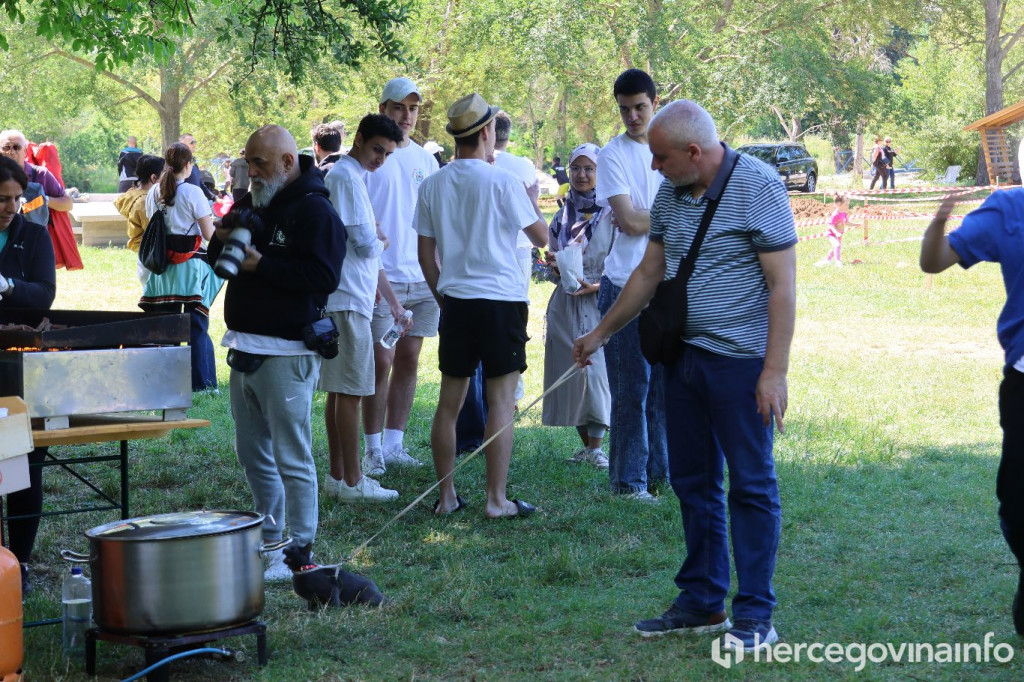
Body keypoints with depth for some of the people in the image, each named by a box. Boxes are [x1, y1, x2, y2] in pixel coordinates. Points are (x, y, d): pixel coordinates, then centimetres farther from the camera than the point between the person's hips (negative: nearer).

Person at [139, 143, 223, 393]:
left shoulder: (153, 193, 6)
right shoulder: (192, 193, -11)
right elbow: (209, 234, -10)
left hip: (162, 266, 5)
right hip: (190, 264, -5)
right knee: (197, 326, 0)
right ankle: (201, 382, 0)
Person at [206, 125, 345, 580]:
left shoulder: (314, 211, -12)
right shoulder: (254, 203, 15)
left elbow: (324, 277, -22)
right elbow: (217, 260, 20)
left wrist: (260, 264, -20)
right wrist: (223, 241, -3)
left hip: (286, 354, -9)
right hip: (245, 349, 9)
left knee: (291, 457, -6)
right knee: (252, 453, 17)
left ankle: (299, 552, 0)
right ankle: (270, 538, 28)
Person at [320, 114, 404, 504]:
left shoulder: (348, 175, 19)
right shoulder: (346, 176, -12)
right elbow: (365, 243, -17)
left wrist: (391, 299, 24)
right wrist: (381, 241, 4)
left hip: (344, 299, 10)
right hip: (348, 299, -10)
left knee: (339, 390, 12)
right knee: (350, 391, -8)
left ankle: (338, 476, 17)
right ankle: (352, 482, -6)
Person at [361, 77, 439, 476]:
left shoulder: (425, 160, 13)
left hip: (423, 279, 5)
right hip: (382, 278, -5)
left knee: (409, 360, 7)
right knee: (380, 362, -5)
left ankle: (394, 445, 14)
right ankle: (373, 449, 3)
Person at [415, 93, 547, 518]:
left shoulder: (432, 186, 5)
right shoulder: (503, 183, -8)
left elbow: (426, 254, 9)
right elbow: (542, 237, 3)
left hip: (455, 302, 5)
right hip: (502, 299, -4)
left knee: (449, 402, 9)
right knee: (501, 401, -1)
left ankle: (446, 496, 13)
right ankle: (497, 499, -2)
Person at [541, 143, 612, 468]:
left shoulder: (611, 213, -5)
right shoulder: (563, 215, 12)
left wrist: (598, 285, -17)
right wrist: (555, 264, -3)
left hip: (599, 300, -5)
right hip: (565, 303, 5)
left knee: (596, 369, -9)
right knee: (569, 370, 5)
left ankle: (596, 447, -3)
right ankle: (585, 444, 15)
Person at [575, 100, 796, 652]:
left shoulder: (757, 187, -13)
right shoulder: (669, 195, 8)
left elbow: (783, 284, -15)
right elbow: (649, 273, 20)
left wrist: (775, 370, -20)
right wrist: (601, 332, 24)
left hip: (741, 360, -7)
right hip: (684, 356, 7)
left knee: (750, 484, -2)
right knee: (692, 481, 12)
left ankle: (755, 616, 3)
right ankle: (702, 603, 22)